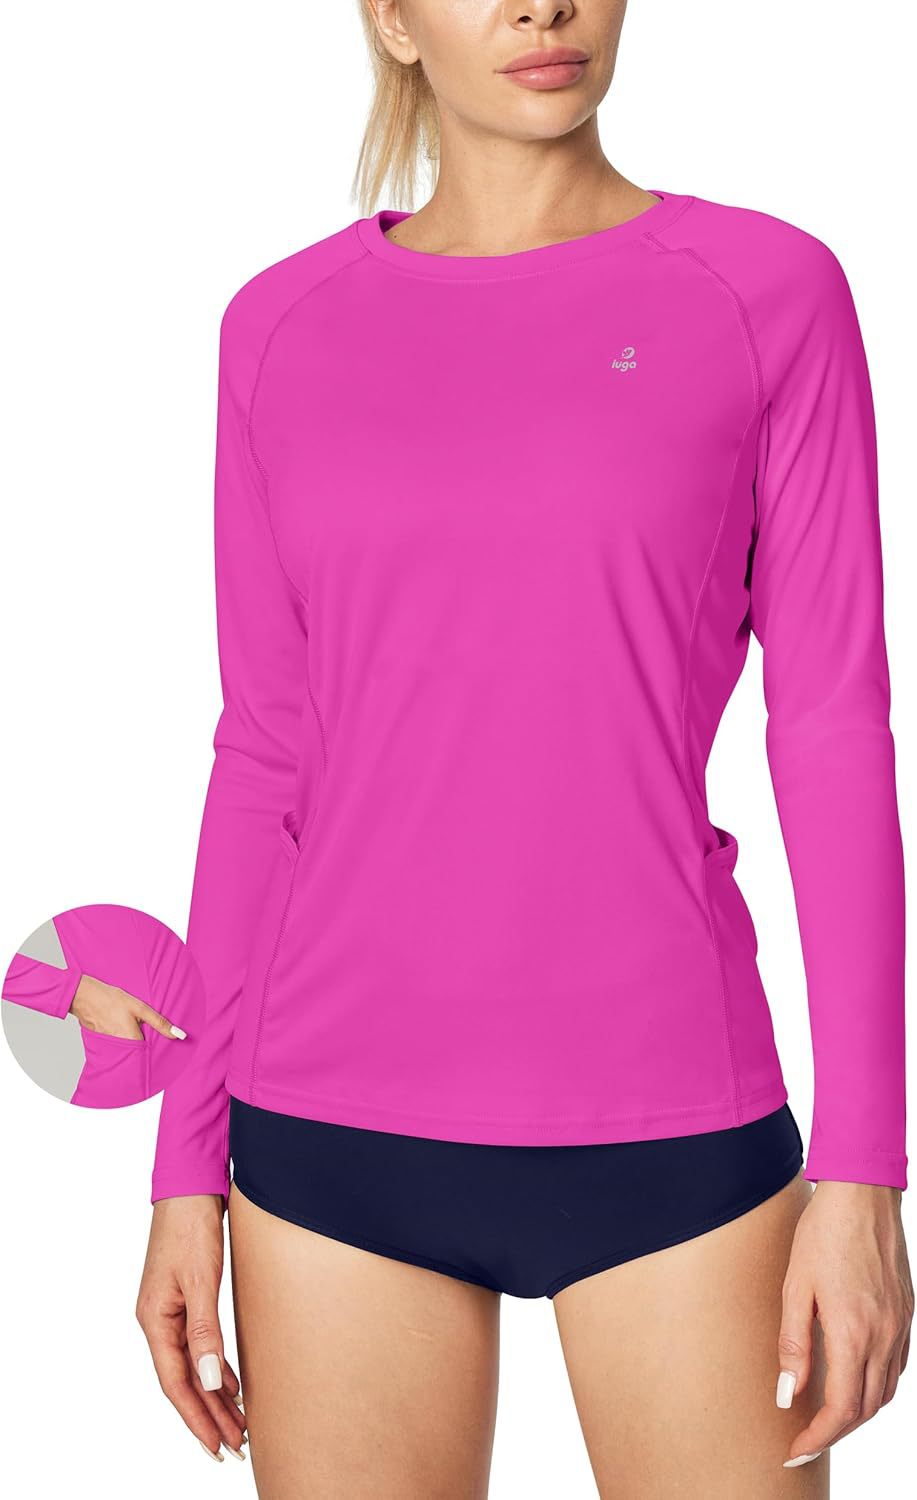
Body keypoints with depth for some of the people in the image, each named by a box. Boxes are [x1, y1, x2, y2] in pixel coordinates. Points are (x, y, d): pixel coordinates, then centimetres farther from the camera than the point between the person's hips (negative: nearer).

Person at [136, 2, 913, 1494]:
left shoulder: (769, 293, 0)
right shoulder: (285, 327, 6)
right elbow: (264, 754, 7)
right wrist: (187, 1162, 5)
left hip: (664, 1121, -1)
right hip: (336, 1132, 2)